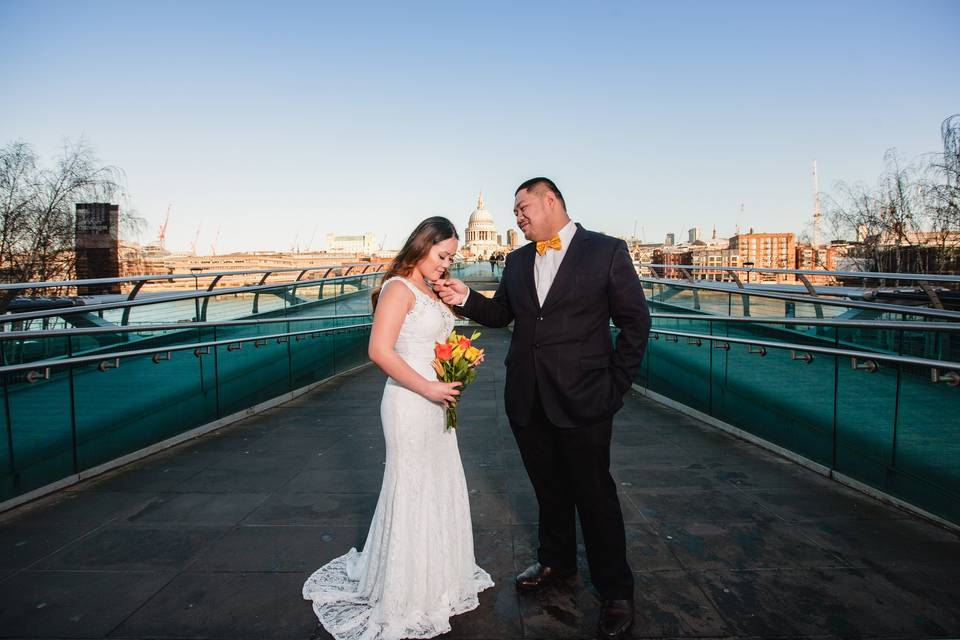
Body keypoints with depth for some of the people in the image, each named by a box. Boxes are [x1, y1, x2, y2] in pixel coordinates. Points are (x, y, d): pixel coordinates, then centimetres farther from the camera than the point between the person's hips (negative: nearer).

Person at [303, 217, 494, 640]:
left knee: (440, 489, 17)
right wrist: (426, 387, -21)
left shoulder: (429, 291, 13)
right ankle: (404, 602, 24)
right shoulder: (399, 288, -14)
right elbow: (380, 351, -22)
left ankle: (437, 581, 37)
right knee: (412, 492, 4)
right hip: (410, 404, -9)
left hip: (436, 403, 9)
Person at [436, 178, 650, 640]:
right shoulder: (517, 260, 10)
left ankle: (615, 592, 25)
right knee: (549, 488, 19)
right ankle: (556, 561, 42)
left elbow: (635, 322, -4)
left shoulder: (607, 252, -5)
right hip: (528, 400, 5)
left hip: (582, 401, -5)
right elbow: (501, 313, 14)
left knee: (594, 493, 6)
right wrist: (467, 299, -4)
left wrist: (616, 387, -8)